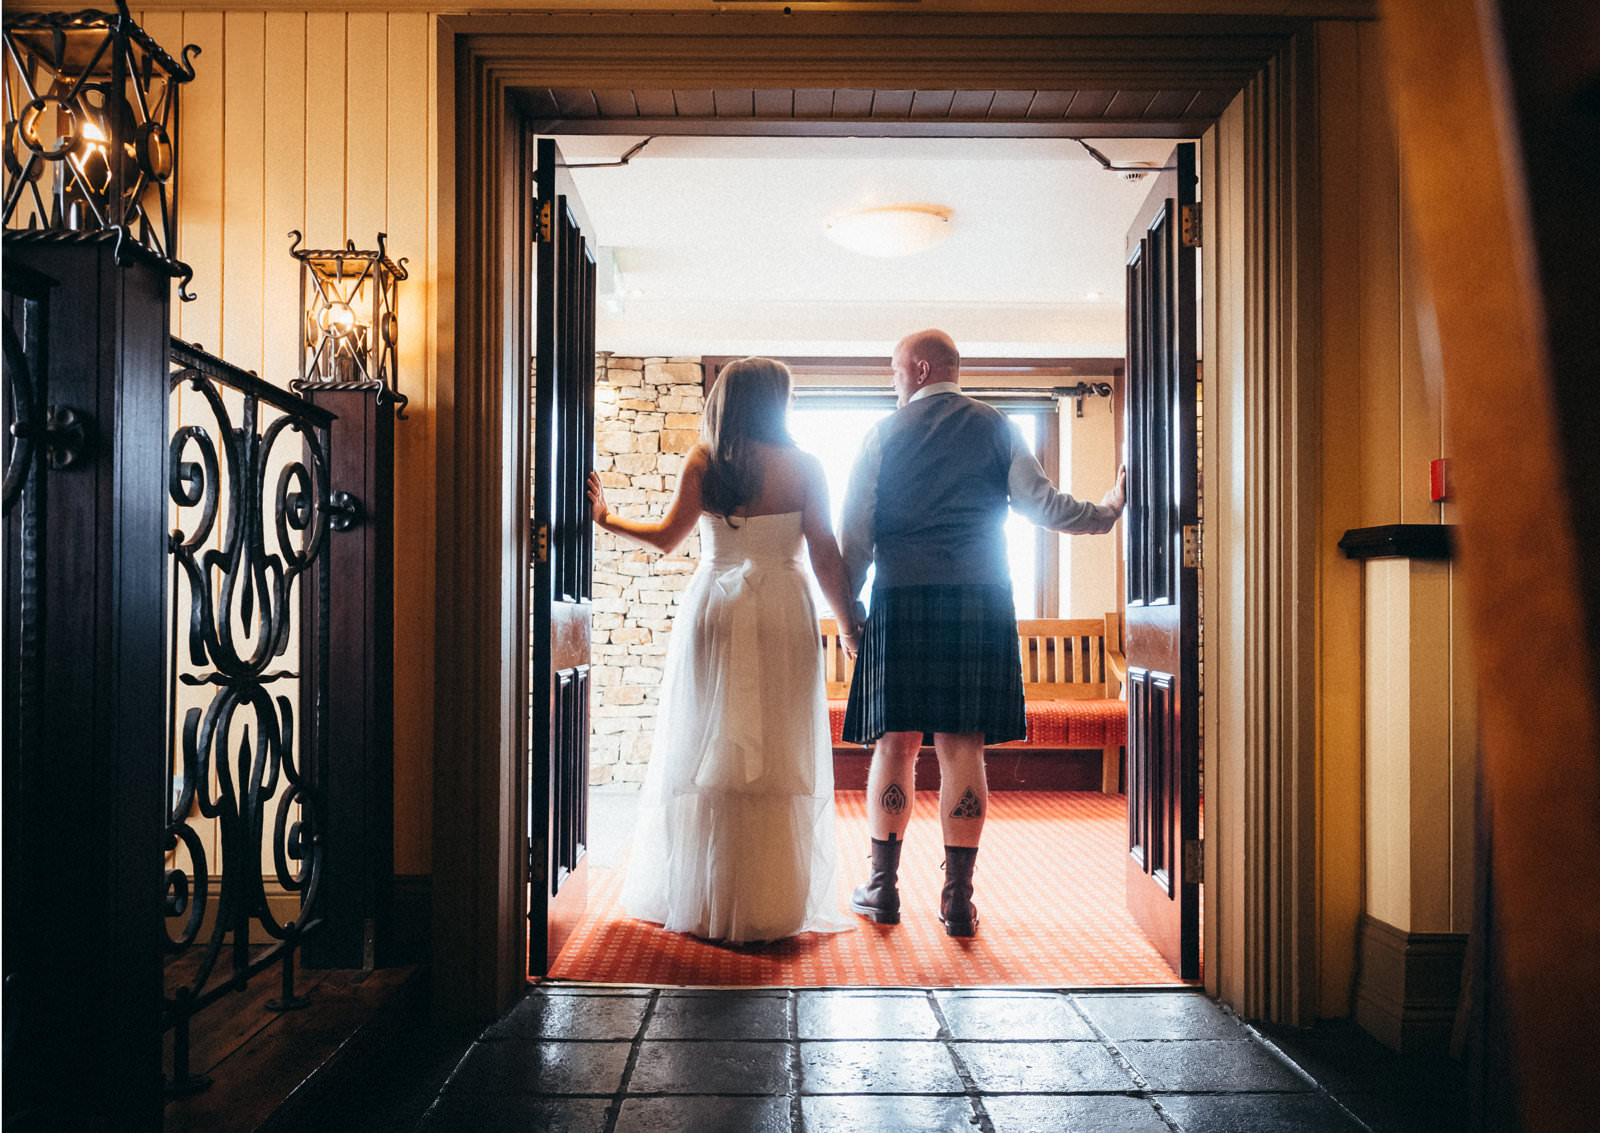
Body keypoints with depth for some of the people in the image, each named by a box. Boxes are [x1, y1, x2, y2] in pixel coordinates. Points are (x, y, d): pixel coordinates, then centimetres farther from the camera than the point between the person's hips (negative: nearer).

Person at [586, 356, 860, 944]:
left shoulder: (702, 461, 2)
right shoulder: (803, 466, -1)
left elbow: (666, 537, 5)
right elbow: (825, 556, -2)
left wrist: (607, 518, 21)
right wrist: (851, 626, 6)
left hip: (713, 609, 2)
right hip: (781, 612, -1)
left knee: (704, 751, 10)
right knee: (778, 759, 4)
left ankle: (700, 898, 18)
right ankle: (769, 908, 9)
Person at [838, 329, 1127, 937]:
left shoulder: (883, 434, 4)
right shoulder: (996, 427, 8)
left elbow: (854, 533, 2)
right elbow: (1042, 503, 1)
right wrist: (1105, 509, 17)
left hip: (902, 598, -1)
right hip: (980, 597, 1)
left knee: (895, 745, 7)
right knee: (963, 749, 2)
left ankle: (883, 886, 14)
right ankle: (957, 898, 4)